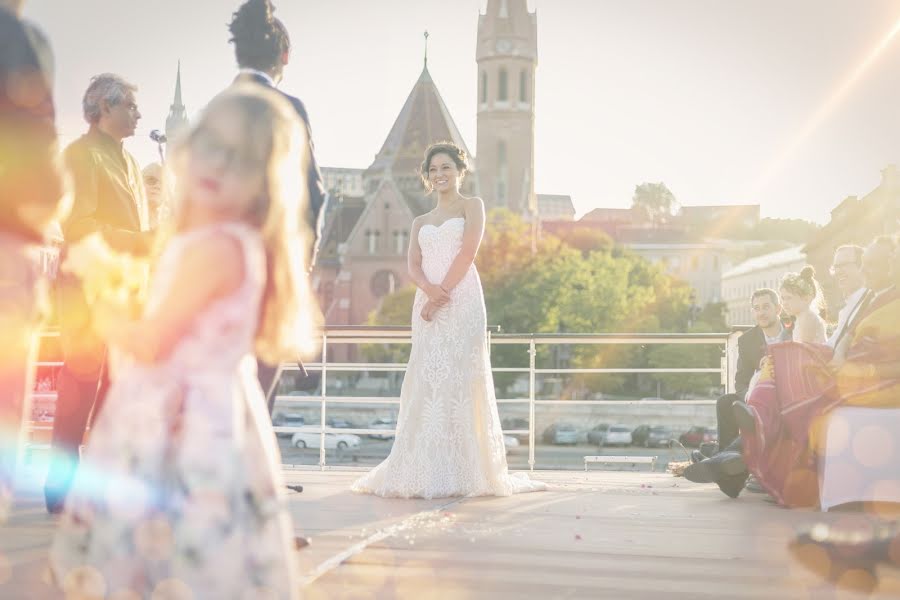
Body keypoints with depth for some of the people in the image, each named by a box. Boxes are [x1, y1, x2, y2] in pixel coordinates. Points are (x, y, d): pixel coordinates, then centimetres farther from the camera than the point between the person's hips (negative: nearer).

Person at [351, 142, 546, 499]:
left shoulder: (471, 206, 10)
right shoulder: (420, 223, 22)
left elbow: (468, 252, -4)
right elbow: (413, 266, 7)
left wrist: (443, 293, -12)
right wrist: (429, 289, -15)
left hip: (462, 301, -4)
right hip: (427, 305, 4)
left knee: (458, 381, -9)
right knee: (426, 383, -2)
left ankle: (461, 473, -8)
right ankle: (424, 472, -1)